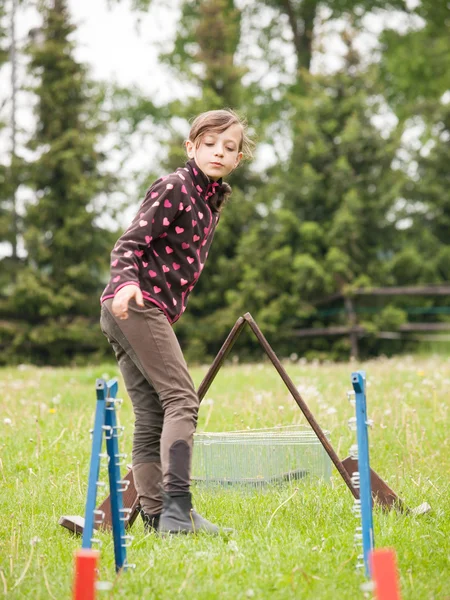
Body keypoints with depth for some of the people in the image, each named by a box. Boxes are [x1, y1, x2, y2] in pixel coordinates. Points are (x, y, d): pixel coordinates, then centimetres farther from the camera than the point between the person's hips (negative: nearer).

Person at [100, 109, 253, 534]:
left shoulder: (213, 200, 19)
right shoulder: (174, 187, -7)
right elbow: (128, 244, -15)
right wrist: (128, 284, -32)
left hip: (138, 312, 9)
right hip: (138, 304, -9)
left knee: (151, 418, 6)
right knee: (181, 399, -16)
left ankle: (157, 517, 6)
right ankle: (177, 507, -24)